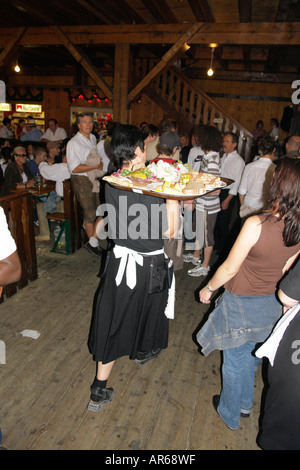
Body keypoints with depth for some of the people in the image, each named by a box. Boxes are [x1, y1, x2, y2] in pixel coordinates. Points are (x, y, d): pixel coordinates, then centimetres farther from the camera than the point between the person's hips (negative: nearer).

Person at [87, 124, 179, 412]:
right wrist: (173, 201, -8)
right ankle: (142, 351, 55)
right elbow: (169, 232, -14)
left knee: (114, 321, 12)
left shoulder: (111, 184, -4)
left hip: (121, 259, 4)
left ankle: (99, 391, 22)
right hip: (150, 264, -4)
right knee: (148, 309, 25)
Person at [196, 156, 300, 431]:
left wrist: (208, 289, -3)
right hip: (272, 304, 6)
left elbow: (230, 268, -21)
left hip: (243, 304, -6)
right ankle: (245, 405, 52)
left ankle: (229, 414, 43)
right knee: (249, 356, 29)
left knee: (235, 360, 18)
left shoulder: (256, 224, -31)